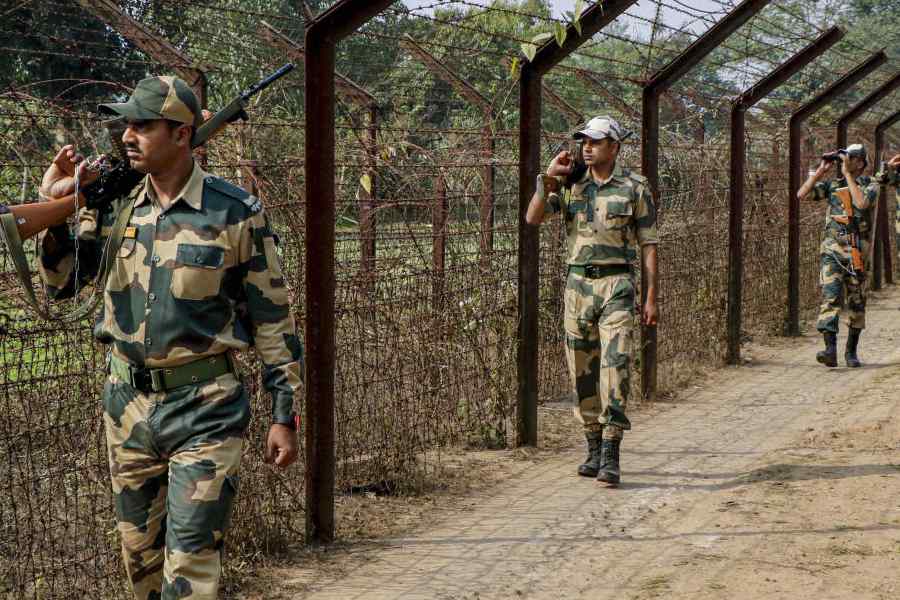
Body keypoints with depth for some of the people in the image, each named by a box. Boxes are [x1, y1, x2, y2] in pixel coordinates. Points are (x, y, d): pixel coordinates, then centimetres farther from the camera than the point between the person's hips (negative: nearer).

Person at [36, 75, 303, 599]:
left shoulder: (237, 214, -9)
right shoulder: (115, 205, 3)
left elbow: (274, 319, -5)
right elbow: (61, 285, 9)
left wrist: (285, 415, -5)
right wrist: (54, 206, -6)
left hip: (203, 411, -5)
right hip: (127, 405, 5)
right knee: (140, 557, 16)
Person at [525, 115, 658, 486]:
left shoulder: (634, 188, -1)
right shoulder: (570, 184, 8)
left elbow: (648, 245, 0)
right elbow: (532, 218, -2)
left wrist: (651, 297, -4)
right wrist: (549, 178, -12)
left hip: (616, 285, -4)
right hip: (578, 284, 4)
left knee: (615, 368, -13)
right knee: (583, 371, 8)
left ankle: (610, 458, -14)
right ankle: (594, 451, 20)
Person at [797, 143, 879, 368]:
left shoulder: (870, 185, 2)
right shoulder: (831, 185, 10)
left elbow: (862, 203, -20)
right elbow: (802, 194, 0)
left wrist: (848, 175, -13)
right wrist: (821, 171, -2)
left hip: (856, 252, -1)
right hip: (831, 250, 1)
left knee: (856, 303, 7)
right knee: (830, 296, -16)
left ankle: (852, 351, 19)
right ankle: (830, 349, -25)